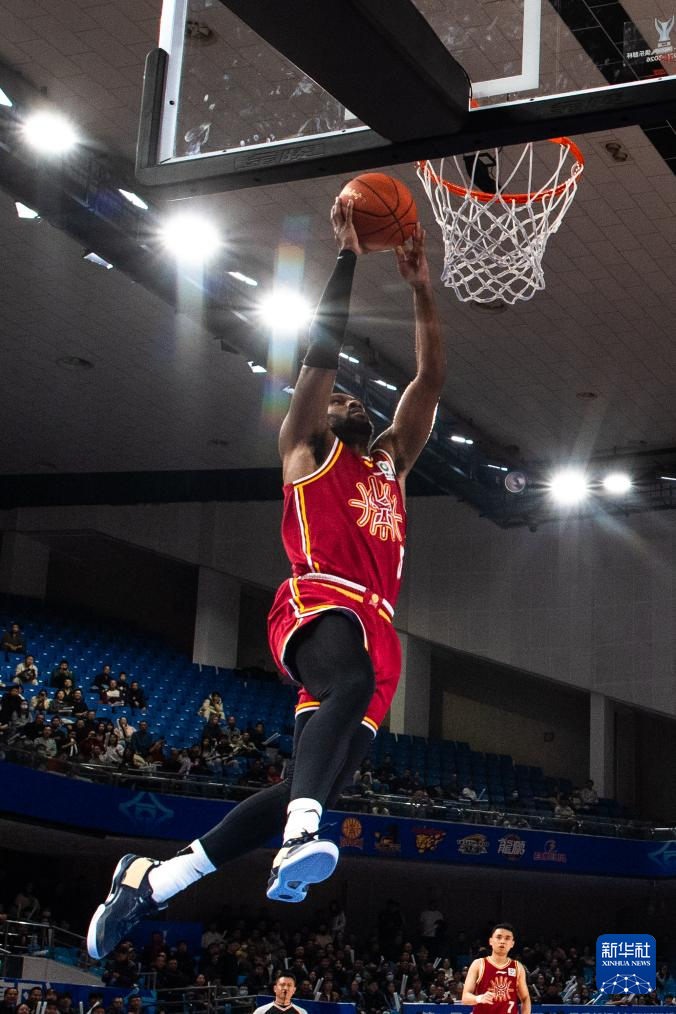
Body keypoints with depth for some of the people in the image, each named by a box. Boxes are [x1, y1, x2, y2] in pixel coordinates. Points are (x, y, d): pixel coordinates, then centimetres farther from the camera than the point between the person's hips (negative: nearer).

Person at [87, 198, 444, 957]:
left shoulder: (390, 461, 32)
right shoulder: (305, 452, 16)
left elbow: (430, 379, 27)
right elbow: (321, 350, 7)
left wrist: (421, 288, 22)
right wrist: (347, 254, 9)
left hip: (376, 626, 6)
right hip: (320, 603, -6)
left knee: (305, 790, -2)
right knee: (352, 685, -40)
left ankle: (150, 879, 8)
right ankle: (300, 839, -57)